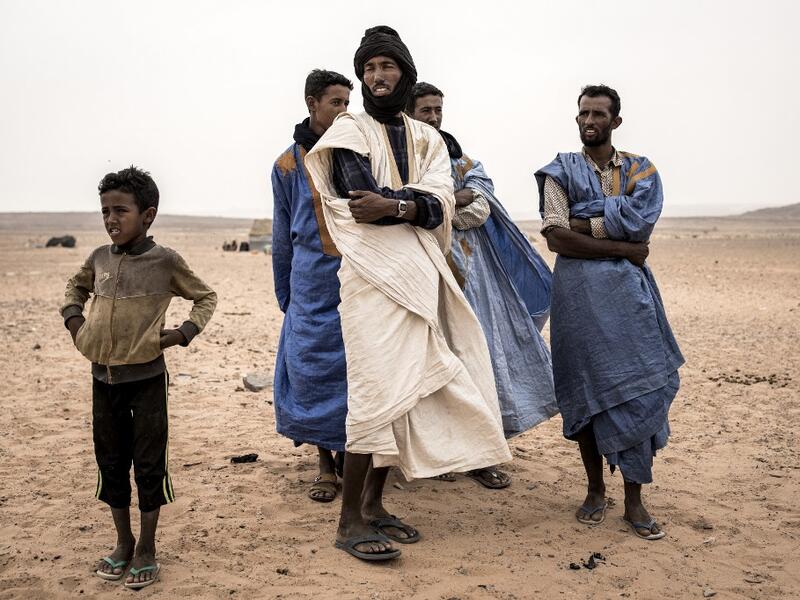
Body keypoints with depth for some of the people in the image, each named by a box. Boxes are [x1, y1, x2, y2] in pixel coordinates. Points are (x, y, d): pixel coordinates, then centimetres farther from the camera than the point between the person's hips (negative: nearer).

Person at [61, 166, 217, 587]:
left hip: (146, 378, -4)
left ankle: (146, 551, 19)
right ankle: (123, 544, 30)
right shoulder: (99, 258, 3)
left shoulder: (165, 261, -9)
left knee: (148, 464, 4)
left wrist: (182, 334, -10)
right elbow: (75, 288, 25)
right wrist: (74, 320, 8)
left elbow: (205, 298, 3)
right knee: (110, 462, 13)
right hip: (104, 377, 5)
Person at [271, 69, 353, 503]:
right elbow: (282, 236, 14)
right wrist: (284, 295, 14)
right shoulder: (288, 165, 8)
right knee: (312, 372, 1)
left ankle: (347, 455, 17)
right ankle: (325, 465, 13)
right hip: (311, 281, 1)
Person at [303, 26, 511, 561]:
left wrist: (393, 204, -16)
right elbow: (366, 202, -13)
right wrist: (417, 201, -6)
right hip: (375, 275, -5)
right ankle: (350, 521, -5)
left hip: (421, 275, 6)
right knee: (378, 389, -12)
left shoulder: (427, 139, 18)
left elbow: (440, 206, 0)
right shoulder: (349, 131, 4)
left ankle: (374, 503, 15)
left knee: (408, 389, 4)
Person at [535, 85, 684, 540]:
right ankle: (596, 489, 17)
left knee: (638, 387, -3)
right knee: (587, 388, 3)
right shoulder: (561, 172, 5)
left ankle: (634, 500, 5)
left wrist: (583, 222, -11)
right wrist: (622, 248, -11)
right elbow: (558, 239, -8)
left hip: (628, 289, 1)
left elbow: (641, 223, -8)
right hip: (579, 289, -1)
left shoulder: (641, 171, 11)